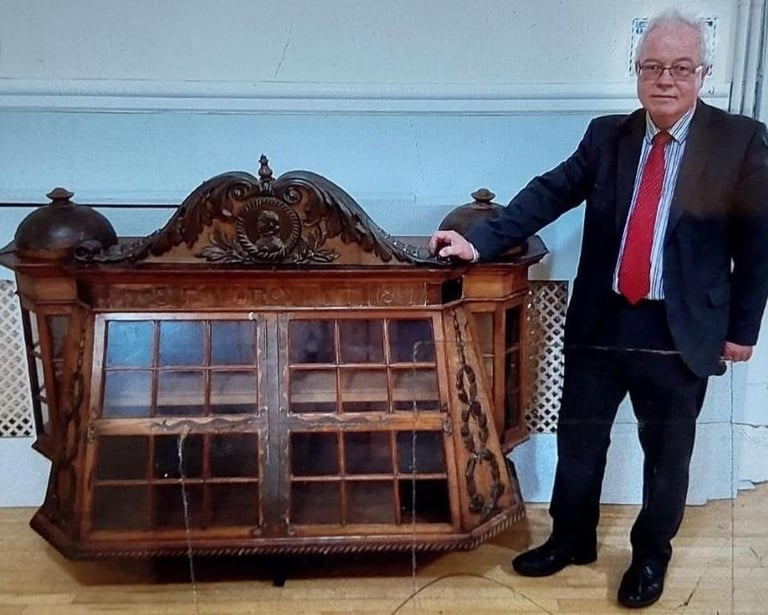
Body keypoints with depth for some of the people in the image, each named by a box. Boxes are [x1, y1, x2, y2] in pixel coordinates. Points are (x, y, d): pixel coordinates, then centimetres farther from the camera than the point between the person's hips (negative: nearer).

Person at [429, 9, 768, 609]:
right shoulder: (607, 135, 4)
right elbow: (548, 193, -5)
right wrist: (479, 242, -17)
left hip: (681, 333, -2)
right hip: (600, 322, 3)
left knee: (666, 453, 13)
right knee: (579, 439, 13)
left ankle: (651, 555, 36)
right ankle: (572, 539, 35)